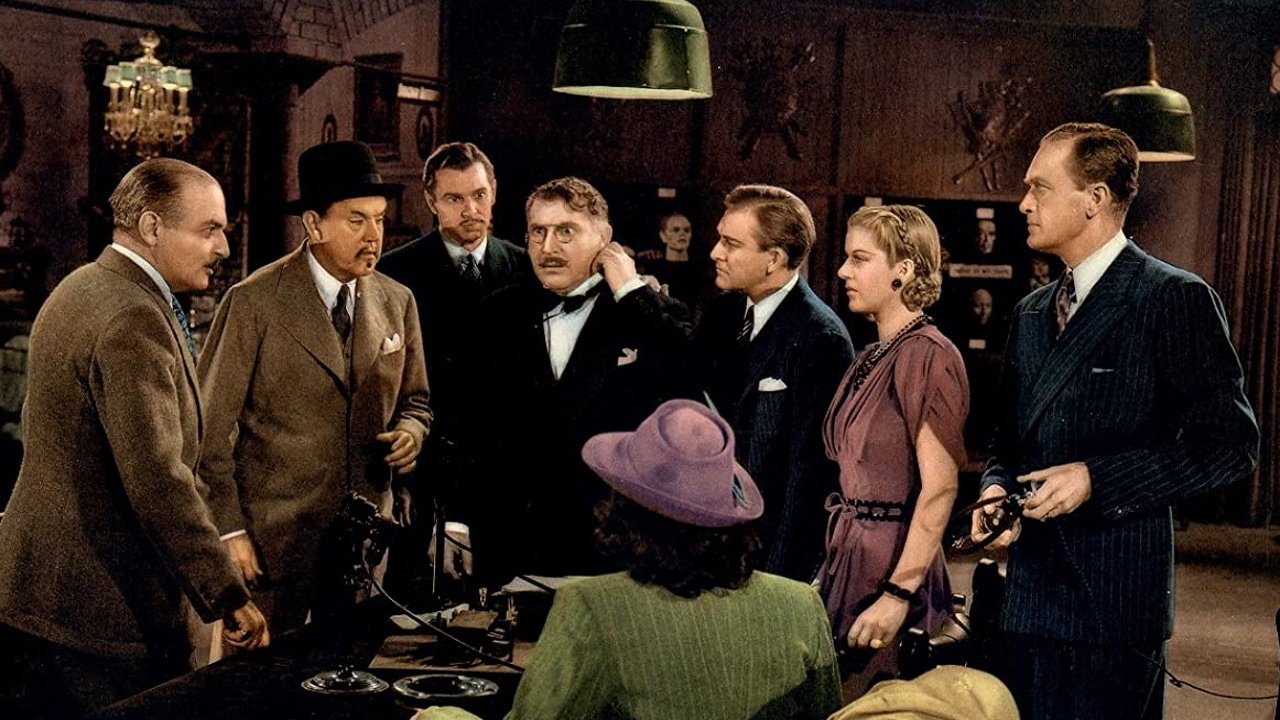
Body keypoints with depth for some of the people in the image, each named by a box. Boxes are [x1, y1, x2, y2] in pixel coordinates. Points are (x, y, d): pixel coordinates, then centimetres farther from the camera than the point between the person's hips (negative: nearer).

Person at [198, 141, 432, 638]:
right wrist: (228, 530, -11)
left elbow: (414, 402, 18)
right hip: (274, 541, -4)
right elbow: (210, 425, -8)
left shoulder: (397, 303, 7)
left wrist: (410, 432, -5)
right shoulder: (254, 303, -9)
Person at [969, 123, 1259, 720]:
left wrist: (1097, 479, -18)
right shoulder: (1031, 312, 15)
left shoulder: (1175, 299, -7)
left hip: (1113, 602, -6)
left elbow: (1229, 441, -12)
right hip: (1026, 597, 7)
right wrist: (997, 487, 0)